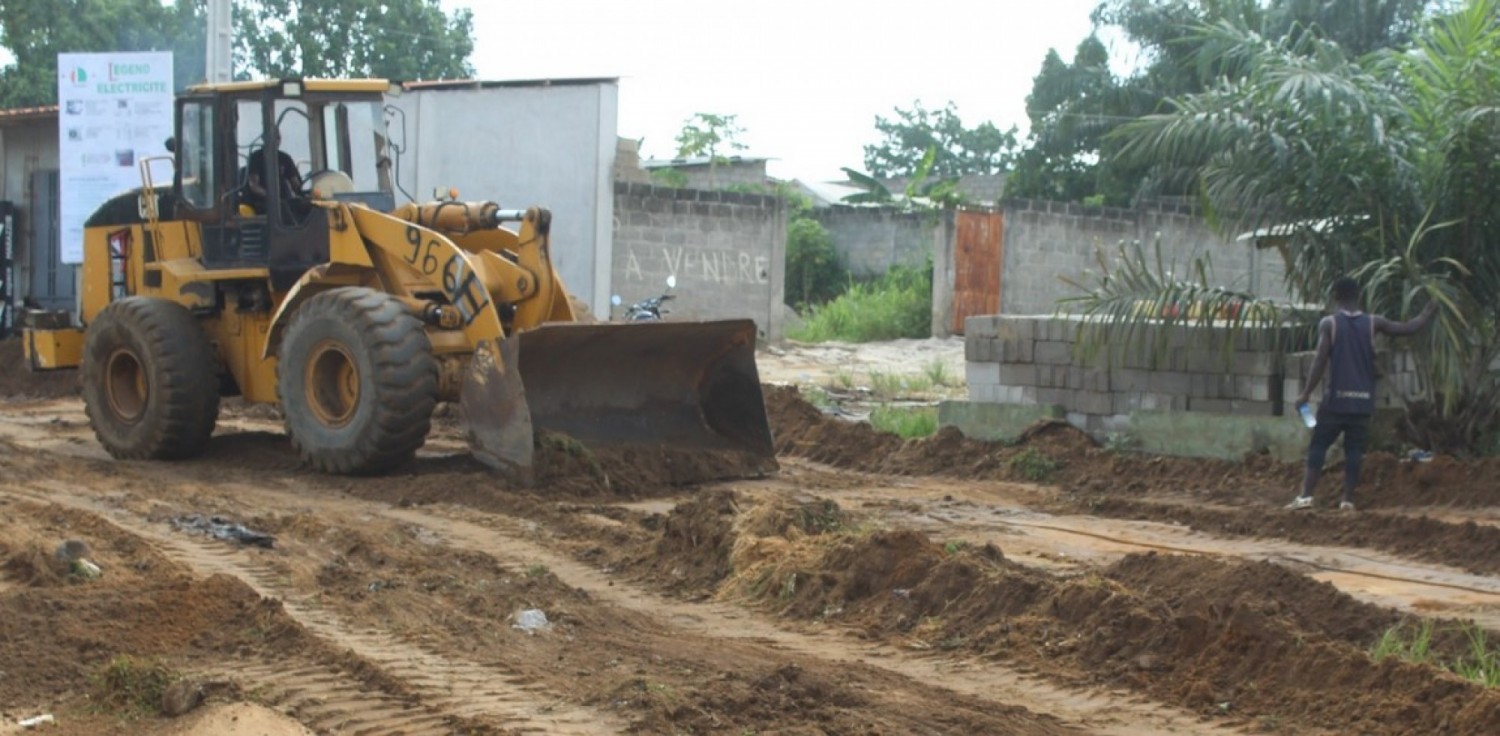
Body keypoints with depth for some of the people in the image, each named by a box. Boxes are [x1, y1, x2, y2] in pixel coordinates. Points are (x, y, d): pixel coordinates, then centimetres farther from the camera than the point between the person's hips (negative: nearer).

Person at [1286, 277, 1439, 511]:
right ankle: (1348, 499, 4)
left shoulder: (1329, 323, -4)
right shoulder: (1372, 323, 3)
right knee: (1354, 449, 7)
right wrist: (1427, 314, 29)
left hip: (1336, 398, -2)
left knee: (1318, 446, 3)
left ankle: (1305, 495, -5)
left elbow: (1320, 362, -11)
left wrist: (1306, 393, -6)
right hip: (1362, 399, 2)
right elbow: (1408, 328, 10)